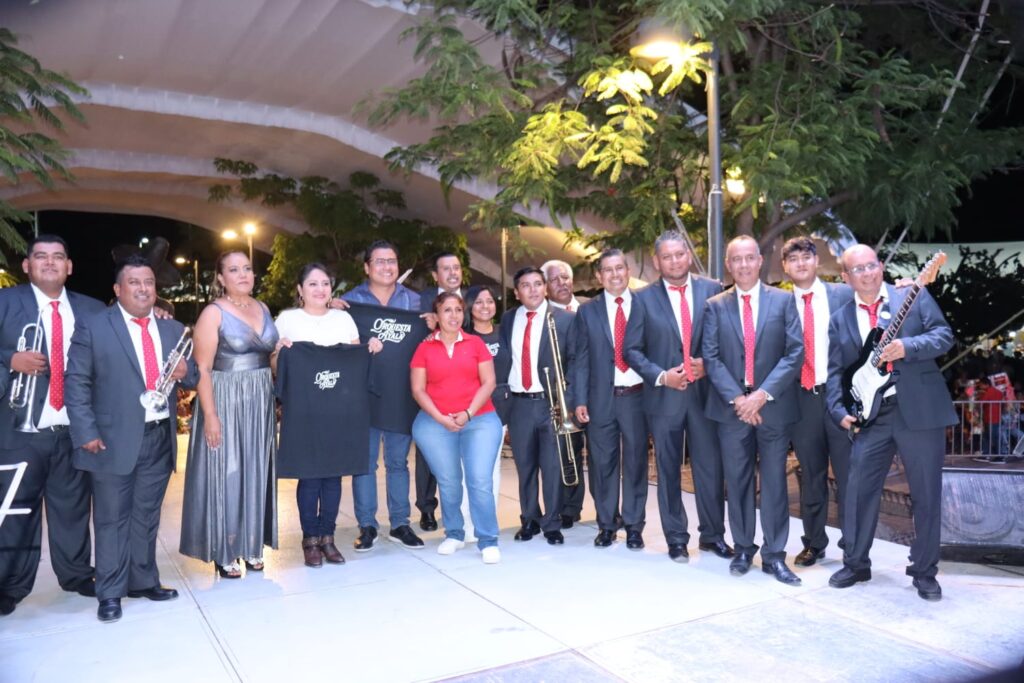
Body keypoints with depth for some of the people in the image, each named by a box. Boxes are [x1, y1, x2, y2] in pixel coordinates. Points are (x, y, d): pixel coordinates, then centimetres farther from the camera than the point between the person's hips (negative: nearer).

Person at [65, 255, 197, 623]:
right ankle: (111, 592, 19)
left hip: (160, 437, 4)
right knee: (112, 519, 6)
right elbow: (76, 383, -6)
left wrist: (185, 371, -9)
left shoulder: (174, 329, 10)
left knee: (147, 516, 15)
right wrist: (86, 433, -13)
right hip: (114, 439, -4)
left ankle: (144, 581, 28)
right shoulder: (92, 326, -3)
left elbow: (192, 376, 15)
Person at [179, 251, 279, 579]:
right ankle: (223, 552, 13)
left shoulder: (263, 309, 9)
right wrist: (210, 415, -19)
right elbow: (202, 369, -12)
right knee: (225, 474, 1)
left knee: (255, 473, 11)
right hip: (225, 402, -5)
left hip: (260, 403, 6)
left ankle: (251, 545, 23)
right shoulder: (213, 313, -8)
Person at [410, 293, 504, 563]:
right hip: (435, 424, 1)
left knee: (481, 481, -9)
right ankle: (454, 534, 25)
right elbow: (418, 390, 1)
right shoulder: (424, 348, 4)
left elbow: (488, 383, 1)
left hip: (480, 420, 0)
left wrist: (469, 413, -10)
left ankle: (488, 541, 3)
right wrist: (440, 418, -11)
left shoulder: (476, 343, 4)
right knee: (448, 482, 6)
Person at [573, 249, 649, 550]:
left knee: (635, 462, 7)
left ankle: (634, 526, 19)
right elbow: (581, 360, 5)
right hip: (601, 398, 1)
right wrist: (580, 401, -1)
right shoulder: (587, 311, 6)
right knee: (603, 463, 7)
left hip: (636, 396, 0)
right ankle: (606, 524, 21)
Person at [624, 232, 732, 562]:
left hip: (705, 392, 0)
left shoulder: (712, 290, 3)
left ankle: (713, 534, 24)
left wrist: (708, 364, -10)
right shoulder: (644, 298, 1)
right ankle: (676, 538, 22)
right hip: (664, 395, 0)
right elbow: (632, 350, 0)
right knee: (668, 471, 9)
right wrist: (661, 376, -11)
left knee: (710, 467, 5)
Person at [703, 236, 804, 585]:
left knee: (775, 482, 5)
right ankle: (743, 549, 20)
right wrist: (737, 398, -12)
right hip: (731, 407, 1)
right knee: (737, 481, 8)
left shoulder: (784, 300, 3)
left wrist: (763, 393, -13)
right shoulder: (715, 306, 6)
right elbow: (711, 358, -1)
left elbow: (795, 353, -4)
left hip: (774, 406, 0)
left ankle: (774, 555, 14)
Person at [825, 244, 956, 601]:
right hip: (871, 414, 2)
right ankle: (855, 563, 20)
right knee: (859, 490, 4)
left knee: (927, 494, 5)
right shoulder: (840, 319, 9)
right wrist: (840, 411, -5)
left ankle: (924, 572, 20)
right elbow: (835, 371, 7)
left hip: (921, 410, -2)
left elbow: (945, 335, -4)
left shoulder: (915, 296, 3)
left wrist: (906, 347, -21)